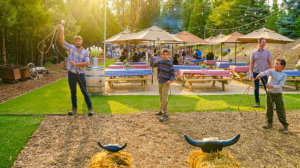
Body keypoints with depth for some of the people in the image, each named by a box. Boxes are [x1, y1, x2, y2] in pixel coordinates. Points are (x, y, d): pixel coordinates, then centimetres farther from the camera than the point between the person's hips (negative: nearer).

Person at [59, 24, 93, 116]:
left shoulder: (85, 52, 0)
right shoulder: (71, 48, 4)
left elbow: (87, 63, -12)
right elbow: (62, 42, -5)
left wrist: (76, 64, -18)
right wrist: (62, 31, -11)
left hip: (81, 74, -1)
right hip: (71, 74, 1)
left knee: (84, 91, 0)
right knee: (73, 92, 9)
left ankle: (90, 108, 9)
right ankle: (74, 108, 21)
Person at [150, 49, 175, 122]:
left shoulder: (170, 64, -12)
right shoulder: (159, 62, 3)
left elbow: (173, 74, -11)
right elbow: (152, 65, 18)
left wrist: (170, 80, -28)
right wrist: (152, 57, 13)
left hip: (166, 83, -6)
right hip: (160, 82, 6)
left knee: (164, 98, -13)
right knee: (161, 98, 16)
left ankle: (165, 114, -12)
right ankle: (162, 111, 30)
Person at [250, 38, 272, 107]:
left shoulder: (267, 52, 1)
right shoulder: (254, 53, 3)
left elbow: (270, 63, 1)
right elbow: (251, 64, 5)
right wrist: (251, 74, -1)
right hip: (256, 72, 1)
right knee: (256, 88, 5)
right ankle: (257, 102, 16)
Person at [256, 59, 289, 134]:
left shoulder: (284, 75, -6)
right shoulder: (271, 71, -1)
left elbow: (280, 85, -16)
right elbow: (266, 72, -24)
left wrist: (272, 86, -32)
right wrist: (260, 74, -46)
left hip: (278, 94, -3)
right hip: (269, 93, 3)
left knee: (280, 110, -3)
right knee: (269, 109, 11)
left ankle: (285, 126, 7)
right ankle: (270, 123, 26)